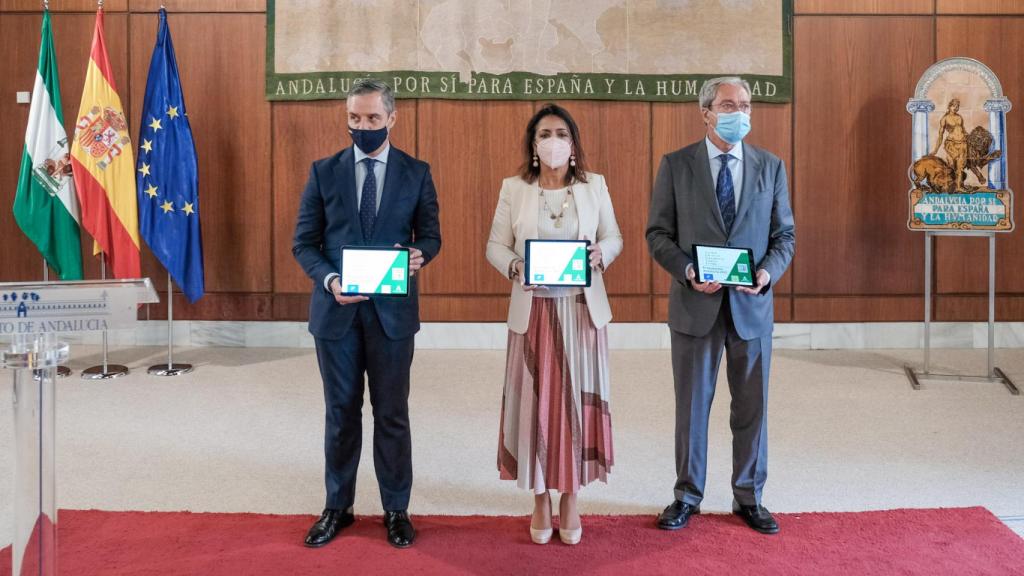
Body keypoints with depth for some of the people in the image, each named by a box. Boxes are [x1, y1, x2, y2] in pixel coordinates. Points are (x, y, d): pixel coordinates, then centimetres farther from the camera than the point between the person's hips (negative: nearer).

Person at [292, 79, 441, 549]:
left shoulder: (416, 172, 2)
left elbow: (430, 234, 6)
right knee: (341, 413, 12)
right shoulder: (324, 171, 3)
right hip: (336, 309, 1)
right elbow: (304, 242, 2)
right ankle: (338, 506, 27)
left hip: (392, 310, -1)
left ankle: (396, 509, 23)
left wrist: (421, 255, -18)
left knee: (391, 414, 8)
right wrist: (329, 279, -17)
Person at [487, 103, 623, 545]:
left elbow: (614, 237, 8)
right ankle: (540, 499, 19)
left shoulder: (594, 185, 4)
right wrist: (515, 267, -17)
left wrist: (601, 254, -14)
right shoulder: (514, 188, 2)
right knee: (535, 402, 3)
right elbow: (495, 245, 3)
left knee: (577, 400, 5)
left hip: (582, 310, 1)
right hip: (533, 310, 0)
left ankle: (570, 499, 20)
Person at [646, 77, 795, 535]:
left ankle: (749, 498, 27)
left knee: (752, 407, 10)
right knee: (691, 405, 9)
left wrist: (768, 272, -13)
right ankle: (687, 496, 25)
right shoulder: (676, 165, 0)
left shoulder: (771, 166, 5)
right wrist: (688, 271, -17)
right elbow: (658, 233, -1)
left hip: (752, 306, 2)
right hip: (695, 305, -1)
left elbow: (785, 234, 6)